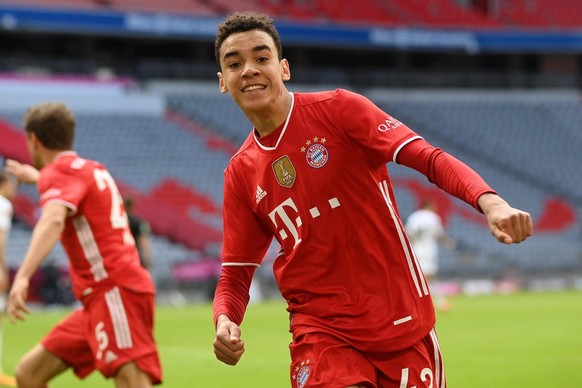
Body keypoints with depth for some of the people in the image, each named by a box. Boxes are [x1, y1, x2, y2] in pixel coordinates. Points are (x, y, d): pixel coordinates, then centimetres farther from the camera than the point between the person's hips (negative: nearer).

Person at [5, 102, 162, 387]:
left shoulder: (59, 171, -6)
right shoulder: (91, 170, 22)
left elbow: (53, 220, -28)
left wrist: (23, 277, -42)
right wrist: (36, 177, 69)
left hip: (115, 292, -9)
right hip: (101, 299, 9)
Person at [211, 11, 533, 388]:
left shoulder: (337, 108, -4)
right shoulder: (240, 173, 6)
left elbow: (428, 158, -14)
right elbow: (235, 276, 10)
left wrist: (490, 201, -32)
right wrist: (225, 321, -13)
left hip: (402, 321, -1)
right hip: (321, 330, 1)